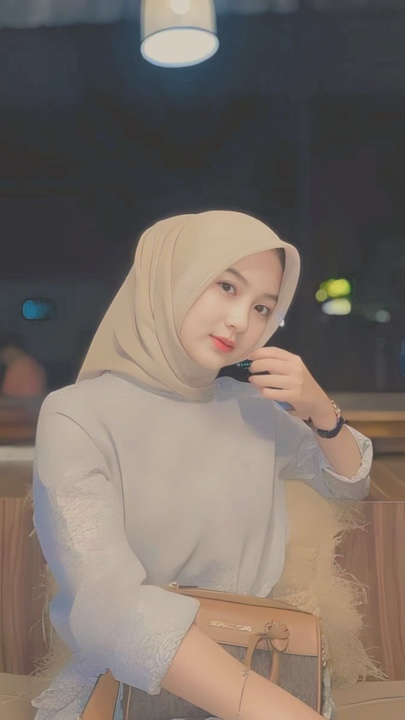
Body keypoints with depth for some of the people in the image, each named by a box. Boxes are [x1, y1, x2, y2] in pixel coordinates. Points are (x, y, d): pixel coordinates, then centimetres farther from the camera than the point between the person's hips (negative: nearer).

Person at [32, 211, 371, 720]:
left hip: (249, 671, 4)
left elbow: (349, 484, 13)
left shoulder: (251, 408, 2)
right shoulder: (77, 416, -16)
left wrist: (321, 409, -6)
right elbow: (107, 603, -28)